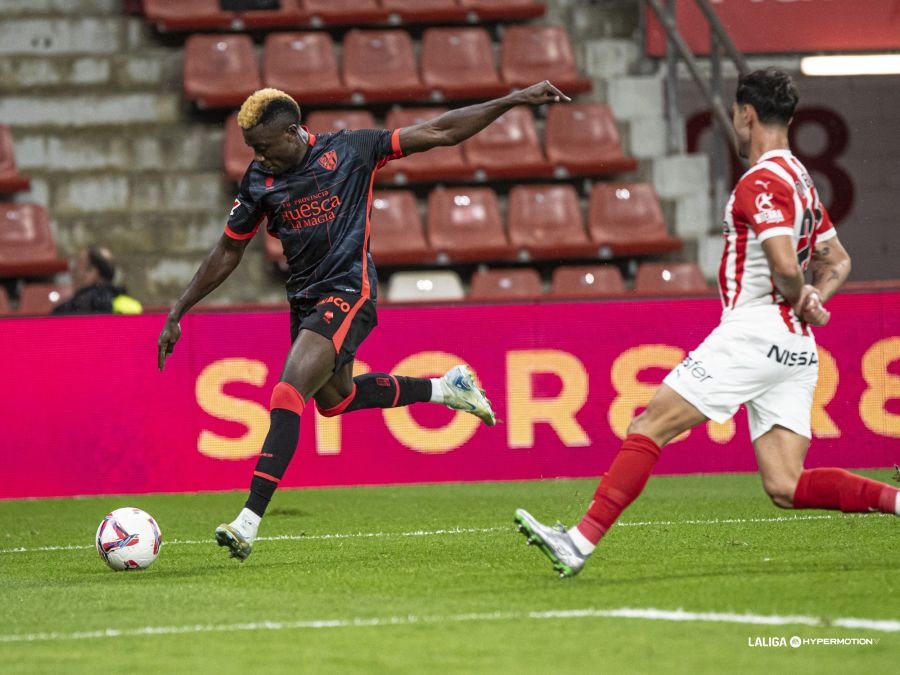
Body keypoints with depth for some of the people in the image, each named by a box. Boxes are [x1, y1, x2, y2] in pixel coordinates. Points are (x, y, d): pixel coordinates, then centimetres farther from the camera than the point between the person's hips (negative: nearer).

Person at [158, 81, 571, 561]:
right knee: (333, 398, 20)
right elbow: (227, 254, 13)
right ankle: (444, 388, 41)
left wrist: (515, 100, -6)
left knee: (288, 395, -21)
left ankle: (249, 521, -24)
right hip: (304, 300, 7)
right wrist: (177, 314, 10)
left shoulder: (349, 151, -9)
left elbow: (440, 132, -3)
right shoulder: (259, 180, 2)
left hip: (347, 294, -7)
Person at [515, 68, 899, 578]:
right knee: (787, 488, 2)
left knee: (649, 427, -6)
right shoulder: (800, 179, 20)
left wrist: (797, 301, -3)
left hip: (753, 331, -9)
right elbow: (838, 261, 29)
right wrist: (813, 300, 11)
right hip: (796, 348, 9)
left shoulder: (762, 182, -10)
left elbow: (785, 265, -23)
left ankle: (581, 542, -11)